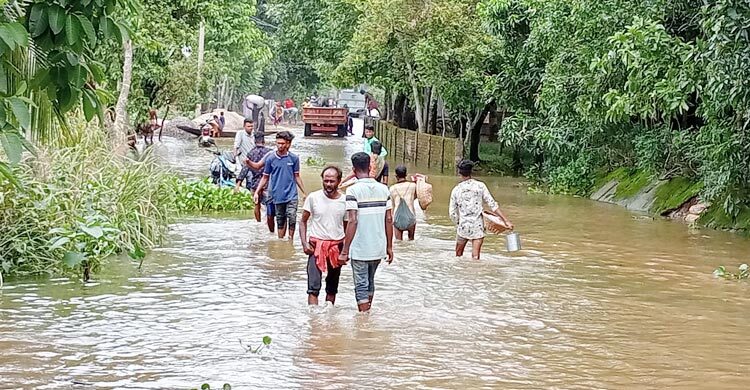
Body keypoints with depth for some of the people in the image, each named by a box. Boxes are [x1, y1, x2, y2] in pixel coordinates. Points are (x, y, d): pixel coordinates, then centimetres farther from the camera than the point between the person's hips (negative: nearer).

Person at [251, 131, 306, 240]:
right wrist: (256, 192, 2)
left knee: (292, 219, -12)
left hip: (291, 195, -1)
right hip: (278, 196, 1)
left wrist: (304, 193, 11)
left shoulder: (294, 158, 1)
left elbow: (297, 177, 10)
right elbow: (265, 178, 7)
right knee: (280, 221, 10)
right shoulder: (270, 158, 0)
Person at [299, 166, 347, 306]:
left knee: (332, 288, 13)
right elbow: (303, 221, 4)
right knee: (313, 288, -11)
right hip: (316, 245, -2)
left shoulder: (345, 201, 0)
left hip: (337, 246, 2)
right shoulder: (313, 197, -4)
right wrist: (304, 243, -7)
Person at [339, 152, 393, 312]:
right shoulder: (384, 189, 2)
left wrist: (345, 251, -15)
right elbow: (389, 220, 4)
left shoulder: (353, 190, -13)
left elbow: (352, 221, -18)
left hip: (360, 249, -6)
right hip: (378, 248, 6)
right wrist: (389, 247, 12)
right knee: (370, 283, 23)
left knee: (361, 286, 2)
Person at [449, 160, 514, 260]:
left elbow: (452, 213, 3)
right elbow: (492, 205, -6)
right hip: (478, 227, -1)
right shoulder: (480, 186, -4)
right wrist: (506, 221, -3)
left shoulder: (456, 190, 0)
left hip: (463, 226, 1)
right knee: (475, 257, -2)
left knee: (458, 255, 17)